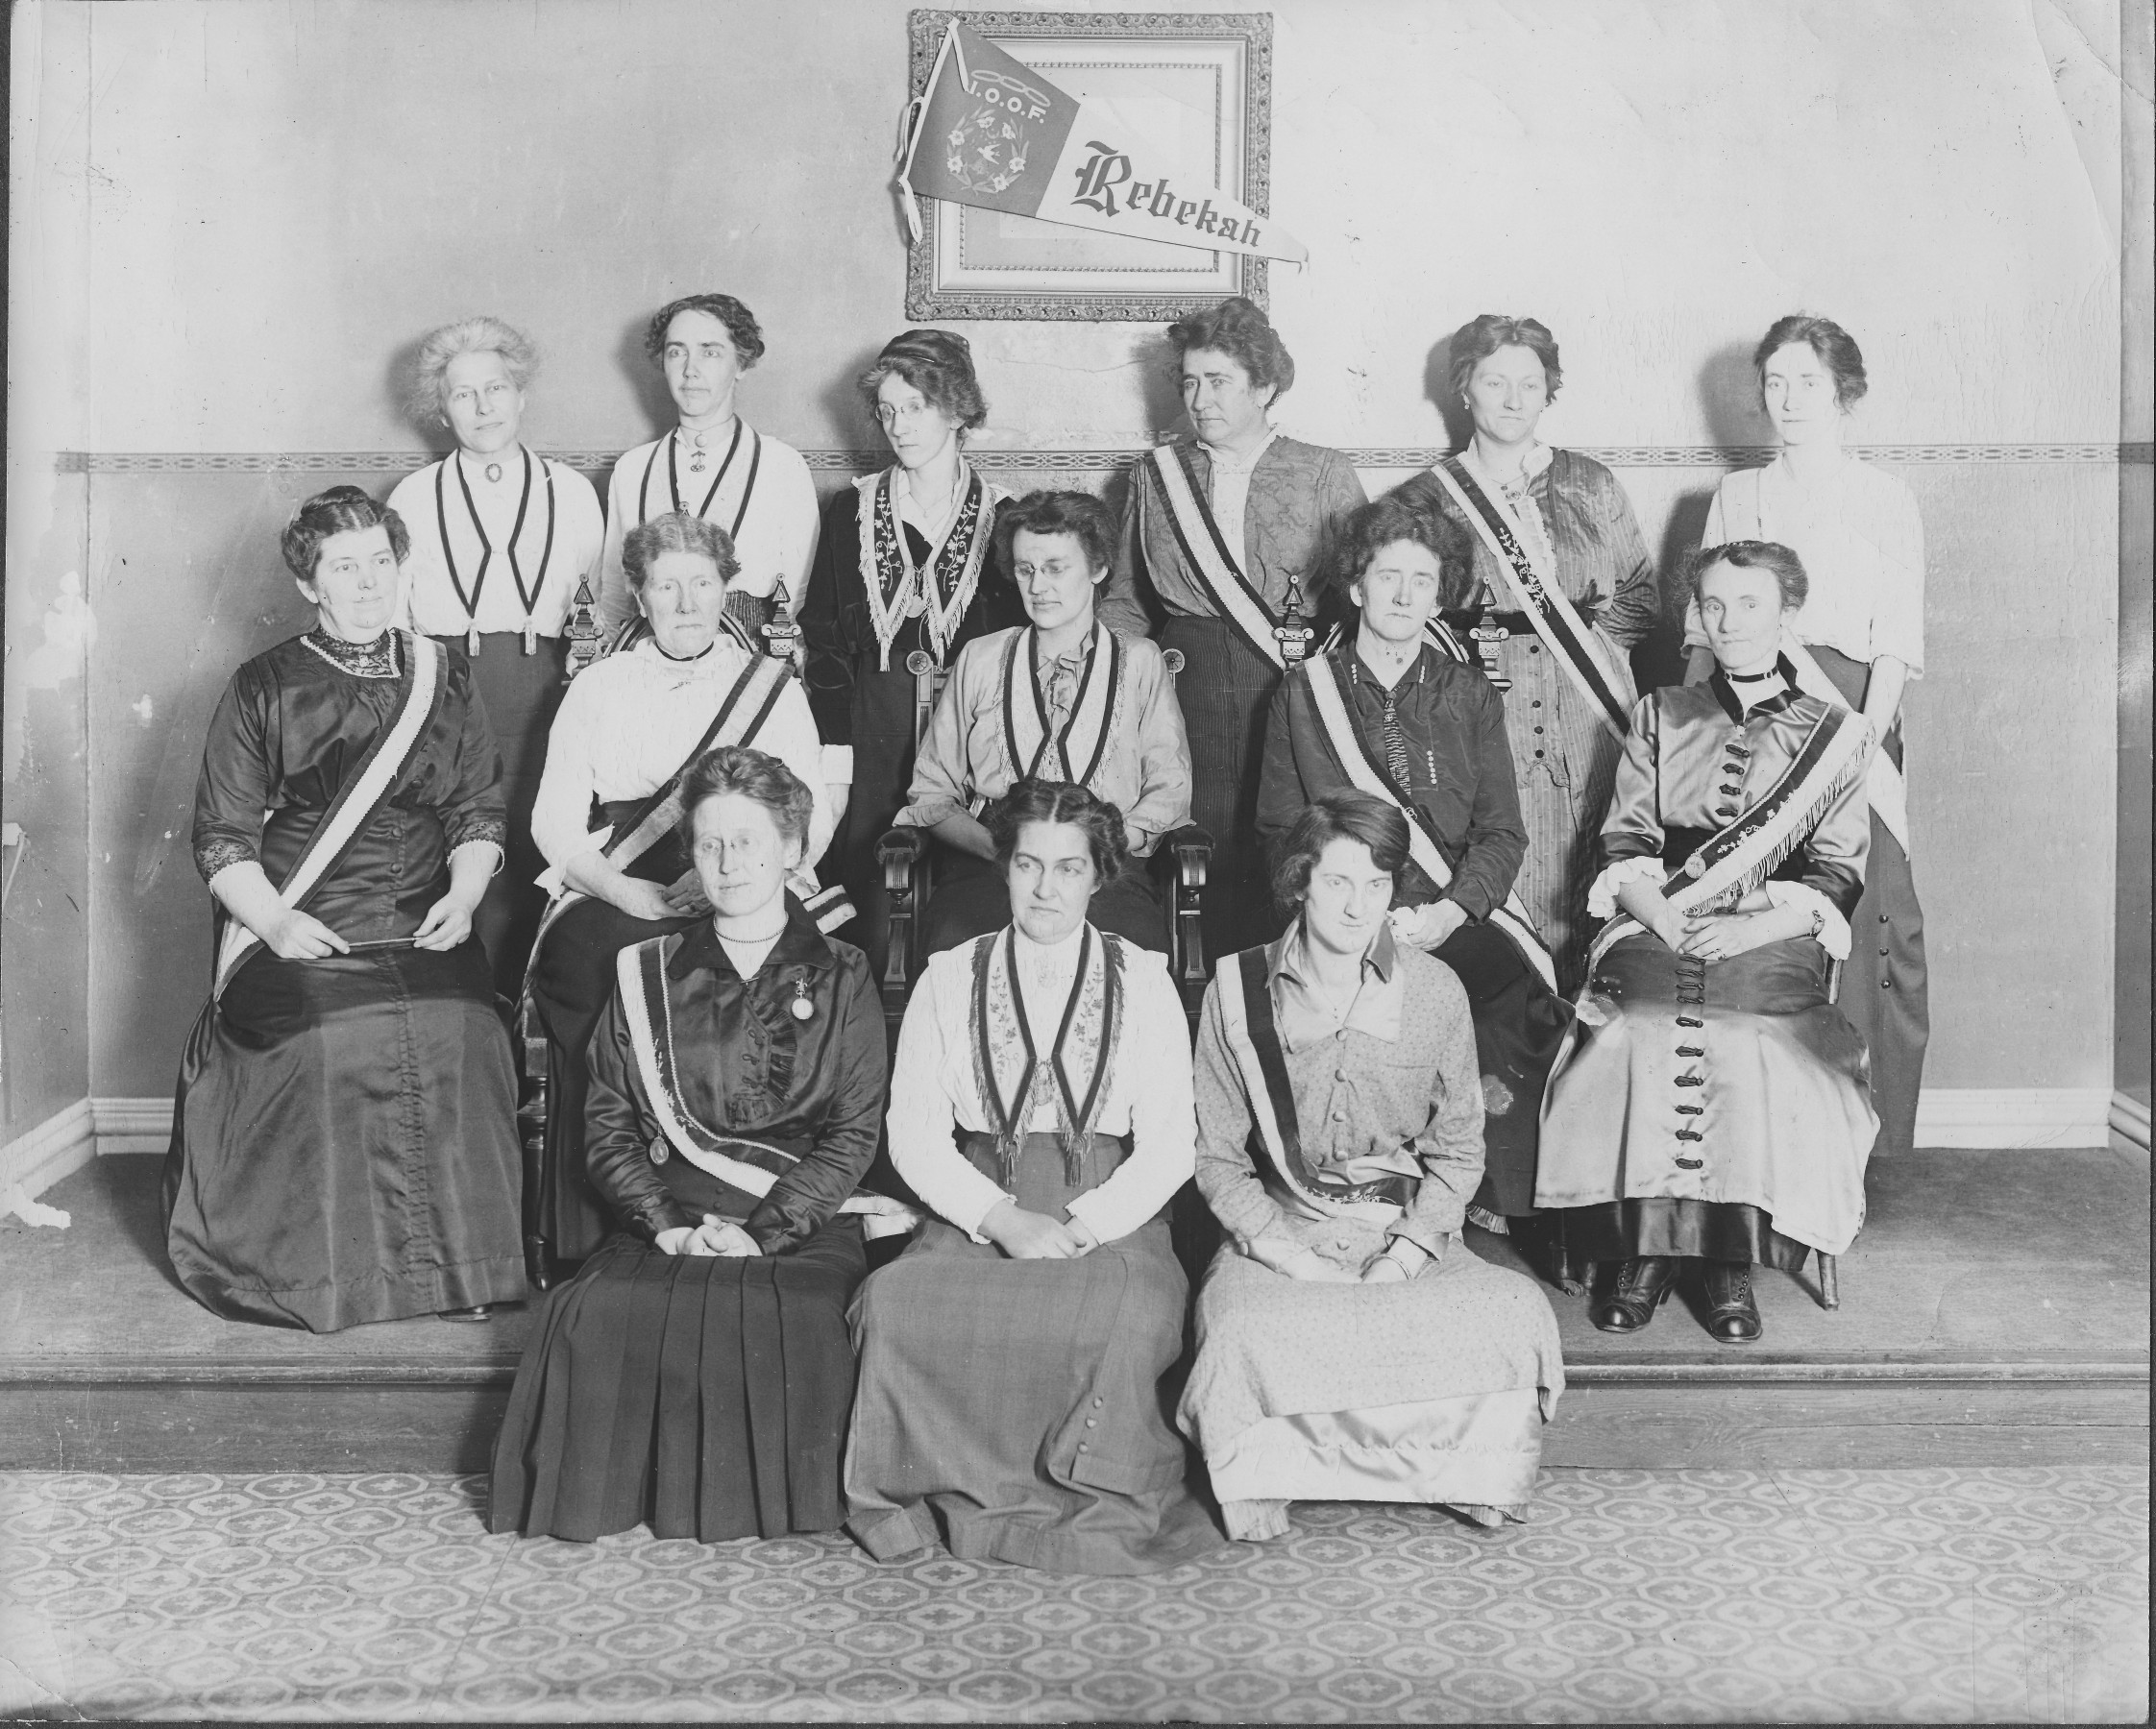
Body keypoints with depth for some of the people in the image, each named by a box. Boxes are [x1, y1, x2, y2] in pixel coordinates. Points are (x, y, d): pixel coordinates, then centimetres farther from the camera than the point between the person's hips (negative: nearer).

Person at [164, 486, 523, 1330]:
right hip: (299, 935, -1)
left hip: (423, 931, 1)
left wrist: (462, 894, -6)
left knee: (454, 1032, -27)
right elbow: (223, 841, 4)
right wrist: (275, 921, -11)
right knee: (327, 1038, -29)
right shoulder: (262, 689, 8)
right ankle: (325, 1265, -11)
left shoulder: (444, 677, 14)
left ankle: (458, 1259, -13)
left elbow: (481, 815, 12)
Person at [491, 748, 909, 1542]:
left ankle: (771, 1500, -9)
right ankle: (620, 1493, -8)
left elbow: (853, 1135, 1)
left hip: (801, 1226, -1)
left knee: (795, 1323, -33)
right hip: (666, 1223, 2)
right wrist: (666, 1224, -9)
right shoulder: (646, 974, 15)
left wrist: (762, 1233, -12)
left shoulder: (840, 980, 9)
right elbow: (607, 1122, 8)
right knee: (598, 1315, -29)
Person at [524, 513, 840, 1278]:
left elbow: (812, 817, 7)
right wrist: (627, 893, -11)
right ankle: (596, 1237, -23)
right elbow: (554, 820, 8)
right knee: (591, 967, -32)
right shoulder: (598, 685, 17)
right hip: (612, 899, 1)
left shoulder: (773, 683, 16)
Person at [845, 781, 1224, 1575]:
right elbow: (914, 1132, 4)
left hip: (1109, 1219, -1)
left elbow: (1168, 1146, 2)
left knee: (1128, 1315, -34)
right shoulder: (949, 979, 11)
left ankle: (1102, 1509, -12)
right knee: (897, 1302, -30)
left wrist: (1077, 1230, -13)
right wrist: (1001, 1219, -12)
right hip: (973, 1216, 1)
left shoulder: (1142, 981, 9)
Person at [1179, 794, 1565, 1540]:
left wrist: (1405, 1255, -10)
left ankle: (1472, 1474, 1)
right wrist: (1286, 1253, -14)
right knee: (1246, 1328, -34)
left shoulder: (1435, 991, 2)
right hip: (1277, 1232, -1)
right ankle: (1262, 1481, -5)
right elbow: (1216, 1157, 0)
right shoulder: (1236, 990, -1)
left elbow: (1458, 1150, 5)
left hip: (1408, 1233, 2)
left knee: (1515, 1313, -25)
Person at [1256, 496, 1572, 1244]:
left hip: (1463, 915, 2)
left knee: (1532, 1007, -28)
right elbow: (1280, 830, 5)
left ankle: (1506, 1198, -7)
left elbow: (1502, 832, 8)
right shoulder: (1304, 693, 11)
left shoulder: (1471, 698, 16)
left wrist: (1449, 912, -11)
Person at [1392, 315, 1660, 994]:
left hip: (1587, 716, 2)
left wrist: (1581, 632, 1)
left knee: (1583, 884, -4)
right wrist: (1466, 646, -7)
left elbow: (1643, 598, 17)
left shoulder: (1592, 486, 15)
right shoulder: (1427, 496, 9)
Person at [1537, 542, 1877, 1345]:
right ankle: (1645, 1247, -17)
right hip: (1658, 927, 1)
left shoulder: (1835, 734, 14)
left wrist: (1757, 924, -11)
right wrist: (1665, 919, -9)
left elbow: (1837, 876, 7)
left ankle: (1733, 1264, -17)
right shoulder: (1659, 716, 19)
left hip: (1774, 942, -1)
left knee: (1752, 1050, -31)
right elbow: (1626, 847, 11)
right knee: (1633, 1041, -30)